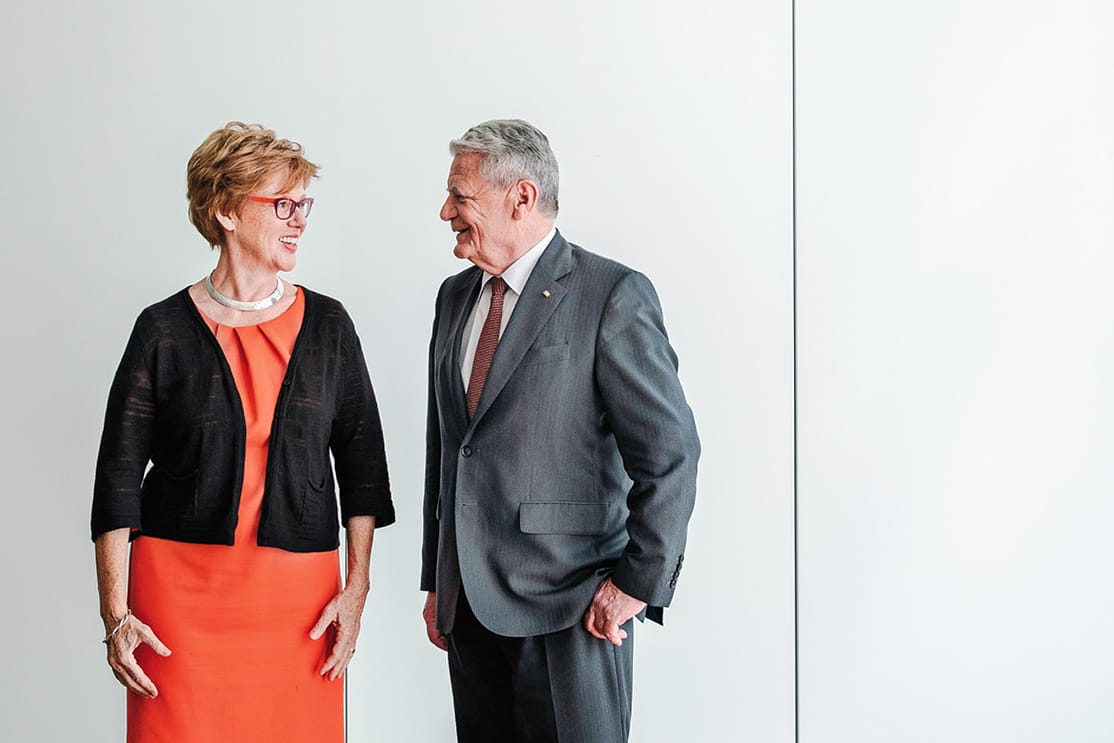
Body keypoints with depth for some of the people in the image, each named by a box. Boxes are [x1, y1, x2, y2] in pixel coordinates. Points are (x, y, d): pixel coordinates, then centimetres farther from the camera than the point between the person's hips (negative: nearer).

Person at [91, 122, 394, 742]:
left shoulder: (327, 325, 6)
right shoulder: (165, 330, -1)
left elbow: (362, 459, 9)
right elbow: (119, 472, 0)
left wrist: (356, 589, 2)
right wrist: (116, 614, -5)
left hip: (300, 590, 2)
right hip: (181, 586, -2)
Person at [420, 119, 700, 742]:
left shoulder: (615, 295, -9)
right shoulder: (456, 296, 13)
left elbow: (670, 453, -11)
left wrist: (637, 582, -12)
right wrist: (436, 580, 17)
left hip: (569, 608, -6)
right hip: (470, 604, 6)